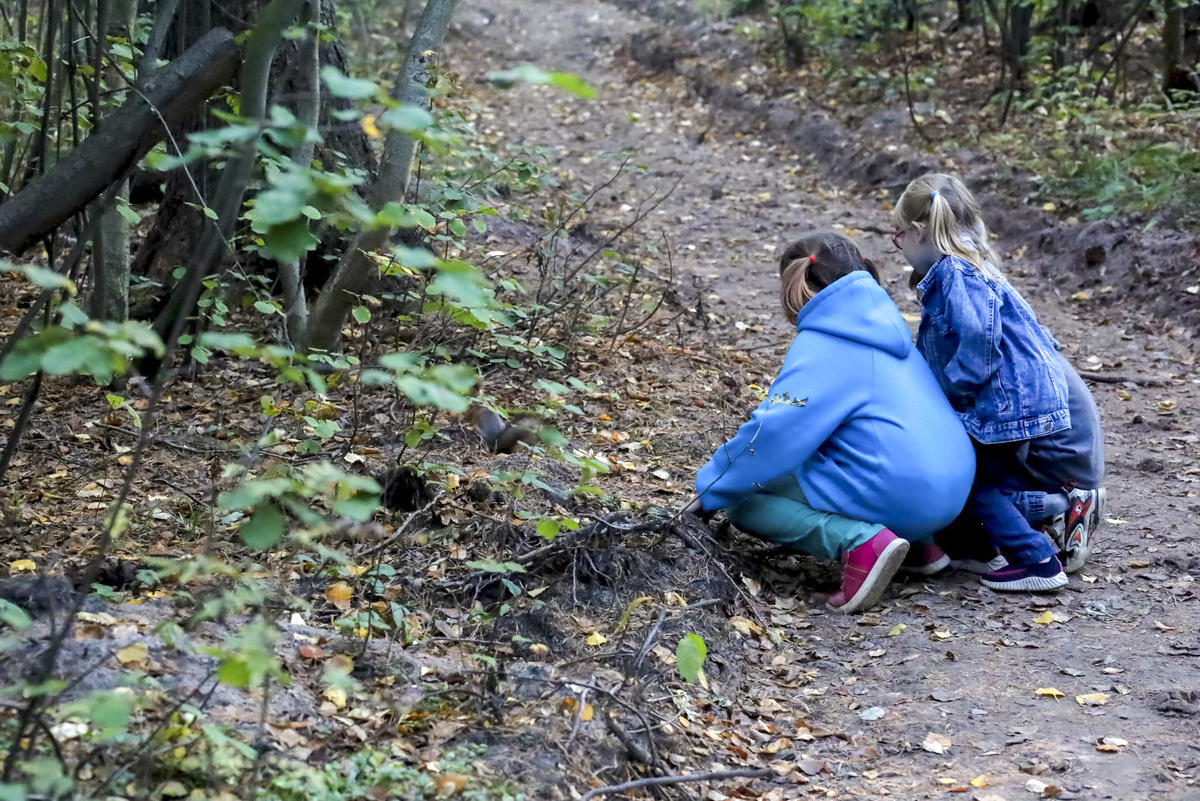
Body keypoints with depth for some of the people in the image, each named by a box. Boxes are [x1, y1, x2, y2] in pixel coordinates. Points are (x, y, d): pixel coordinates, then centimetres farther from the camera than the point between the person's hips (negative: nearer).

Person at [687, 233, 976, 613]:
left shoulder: (820, 347, -9)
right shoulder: (884, 328, 18)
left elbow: (774, 433, -15)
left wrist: (711, 491, -3)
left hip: (900, 494, -9)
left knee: (744, 502, 0)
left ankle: (860, 541, -20)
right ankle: (919, 541, 15)